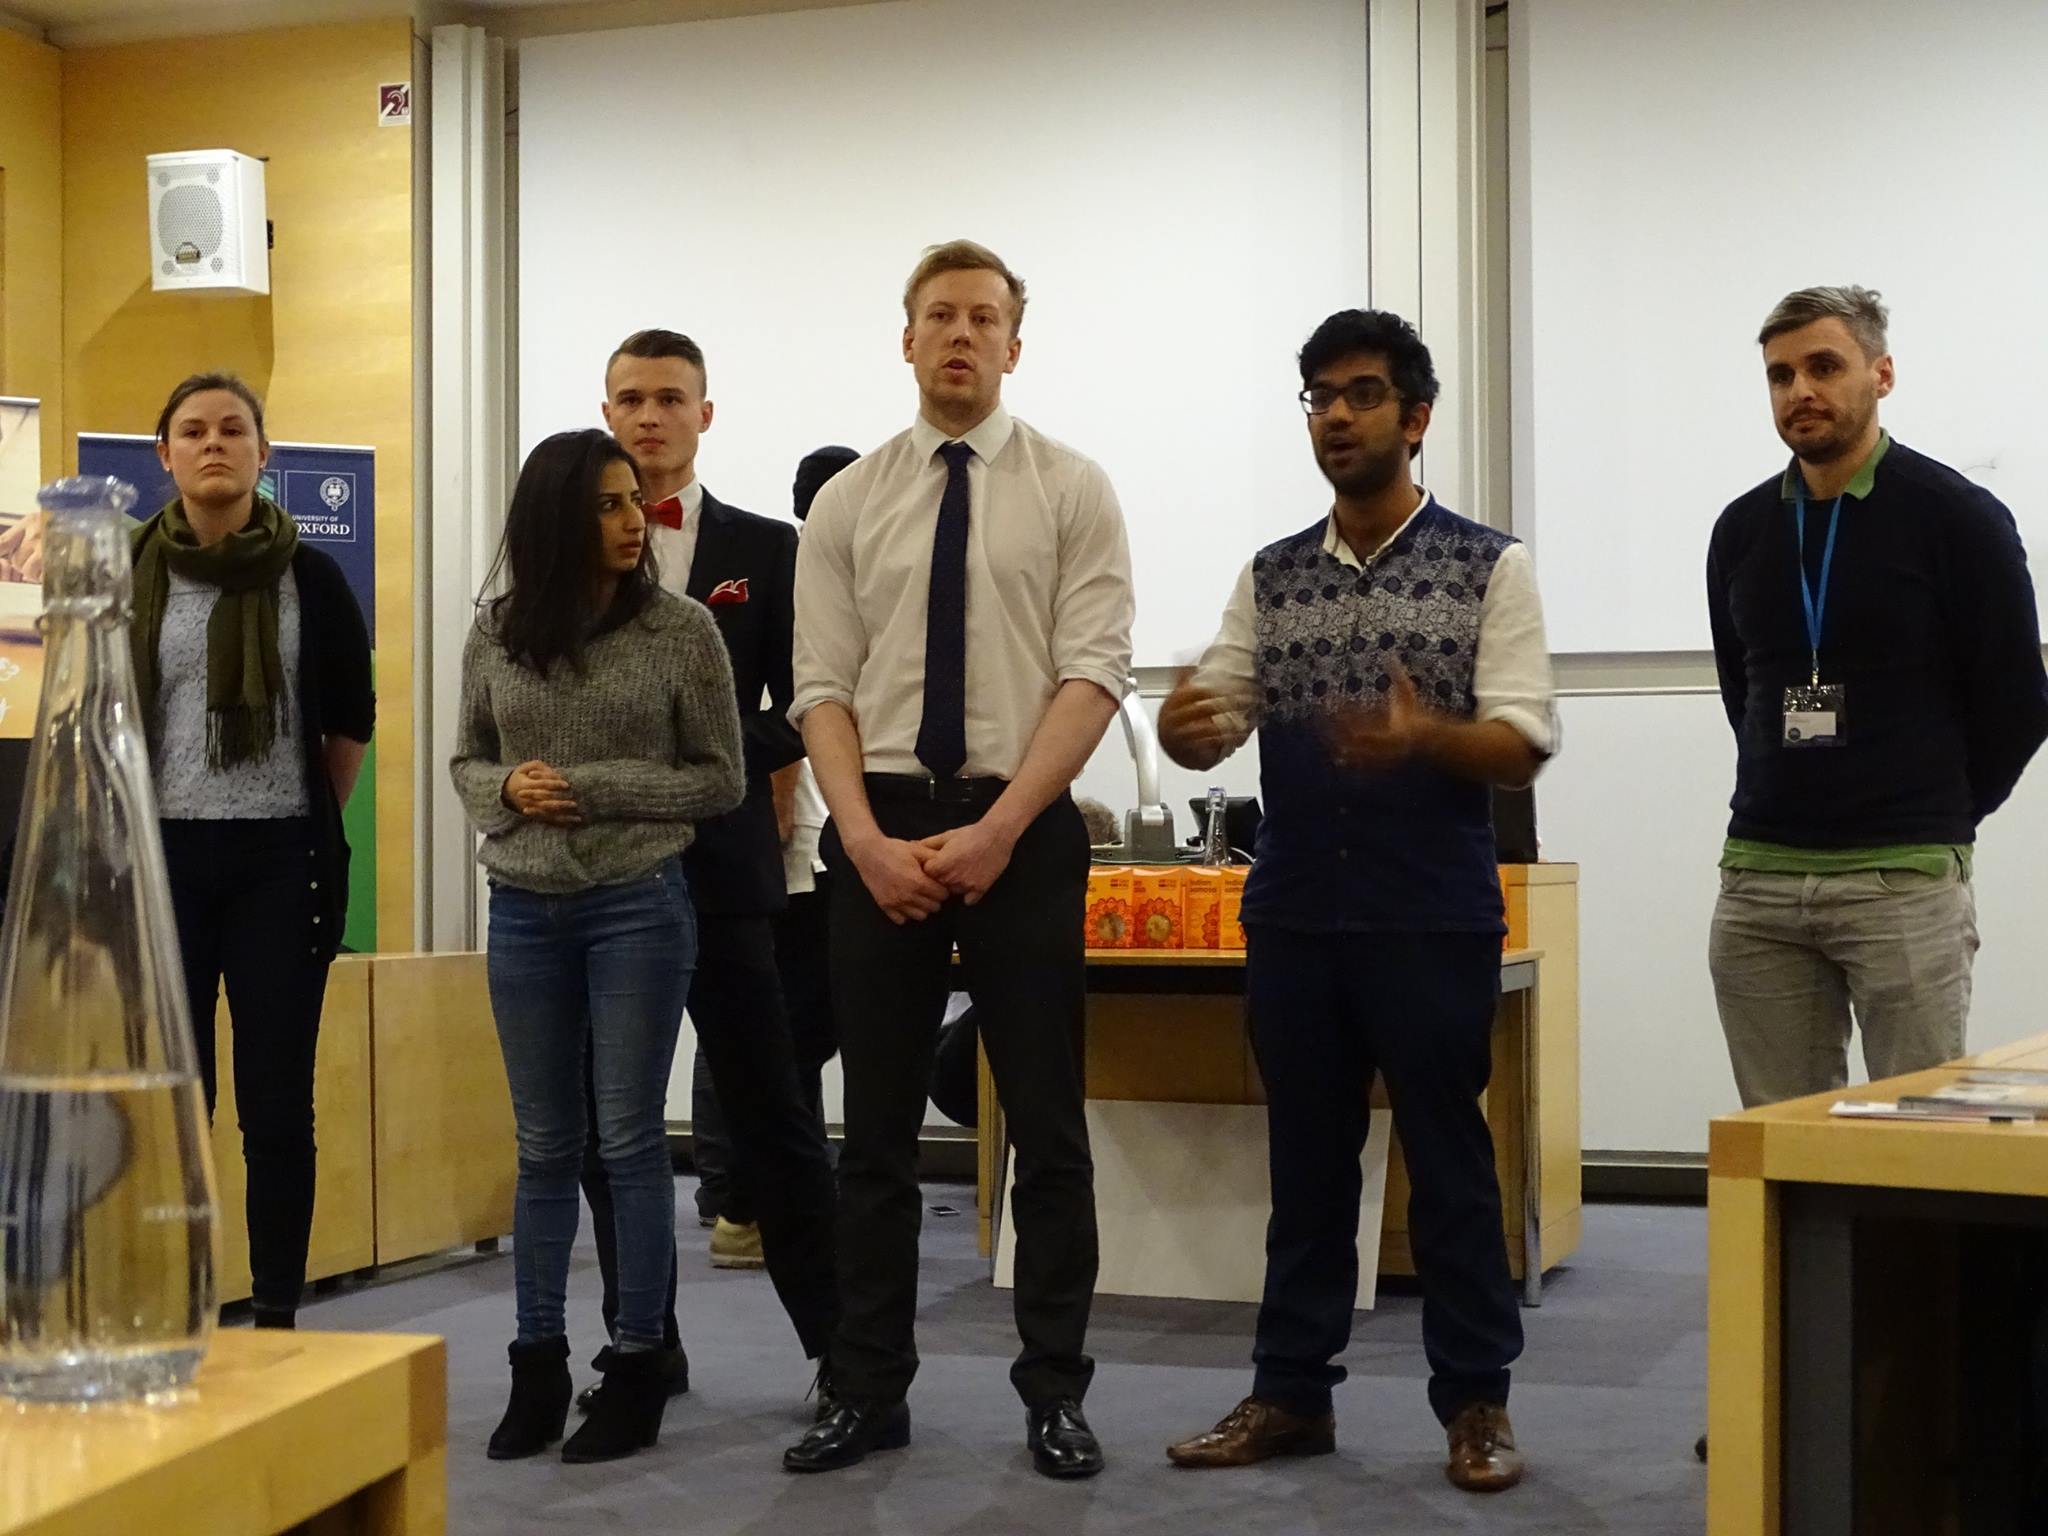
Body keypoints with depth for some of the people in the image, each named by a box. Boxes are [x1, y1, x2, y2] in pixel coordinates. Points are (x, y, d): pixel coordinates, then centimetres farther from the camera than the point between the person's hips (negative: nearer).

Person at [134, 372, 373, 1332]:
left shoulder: (310, 576, 1)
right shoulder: (132, 575, 2)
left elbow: (351, 720, 10)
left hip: (278, 862, -1)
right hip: (162, 858, 1)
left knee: (276, 1100, 2)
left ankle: (276, 1319, 9)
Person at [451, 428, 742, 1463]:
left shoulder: (681, 630, -5)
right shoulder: (497, 633, 3)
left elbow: (720, 780, -3)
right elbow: (467, 763, 12)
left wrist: (593, 788, -13)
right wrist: (508, 789, -10)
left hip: (639, 905, -3)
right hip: (524, 911, 3)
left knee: (630, 1141, 2)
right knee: (545, 1147, 10)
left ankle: (637, 1368, 11)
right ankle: (537, 1366, 19)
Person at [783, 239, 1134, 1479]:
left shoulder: (1071, 490, 1)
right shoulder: (849, 502, 7)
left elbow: (1094, 676, -7)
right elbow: (824, 689, 3)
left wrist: (996, 831, -17)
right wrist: (869, 839, -12)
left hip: (1023, 826, -2)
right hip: (878, 828, 2)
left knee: (1047, 1123, 4)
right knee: (879, 1126, 8)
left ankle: (1055, 1394, 15)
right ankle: (871, 1392, 18)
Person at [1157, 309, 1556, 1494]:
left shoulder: (1490, 568, -2)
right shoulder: (1270, 577, 10)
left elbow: (1523, 744, -9)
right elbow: (1213, 722, 5)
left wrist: (1424, 738, -29)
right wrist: (1183, 726, -19)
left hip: (1434, 919, -4)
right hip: (1294, 916, 4)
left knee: (1450, 1164, 3)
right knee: (1307, 1163, 11)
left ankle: (1477, 1404, 14)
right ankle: (1292, 1394, 20)